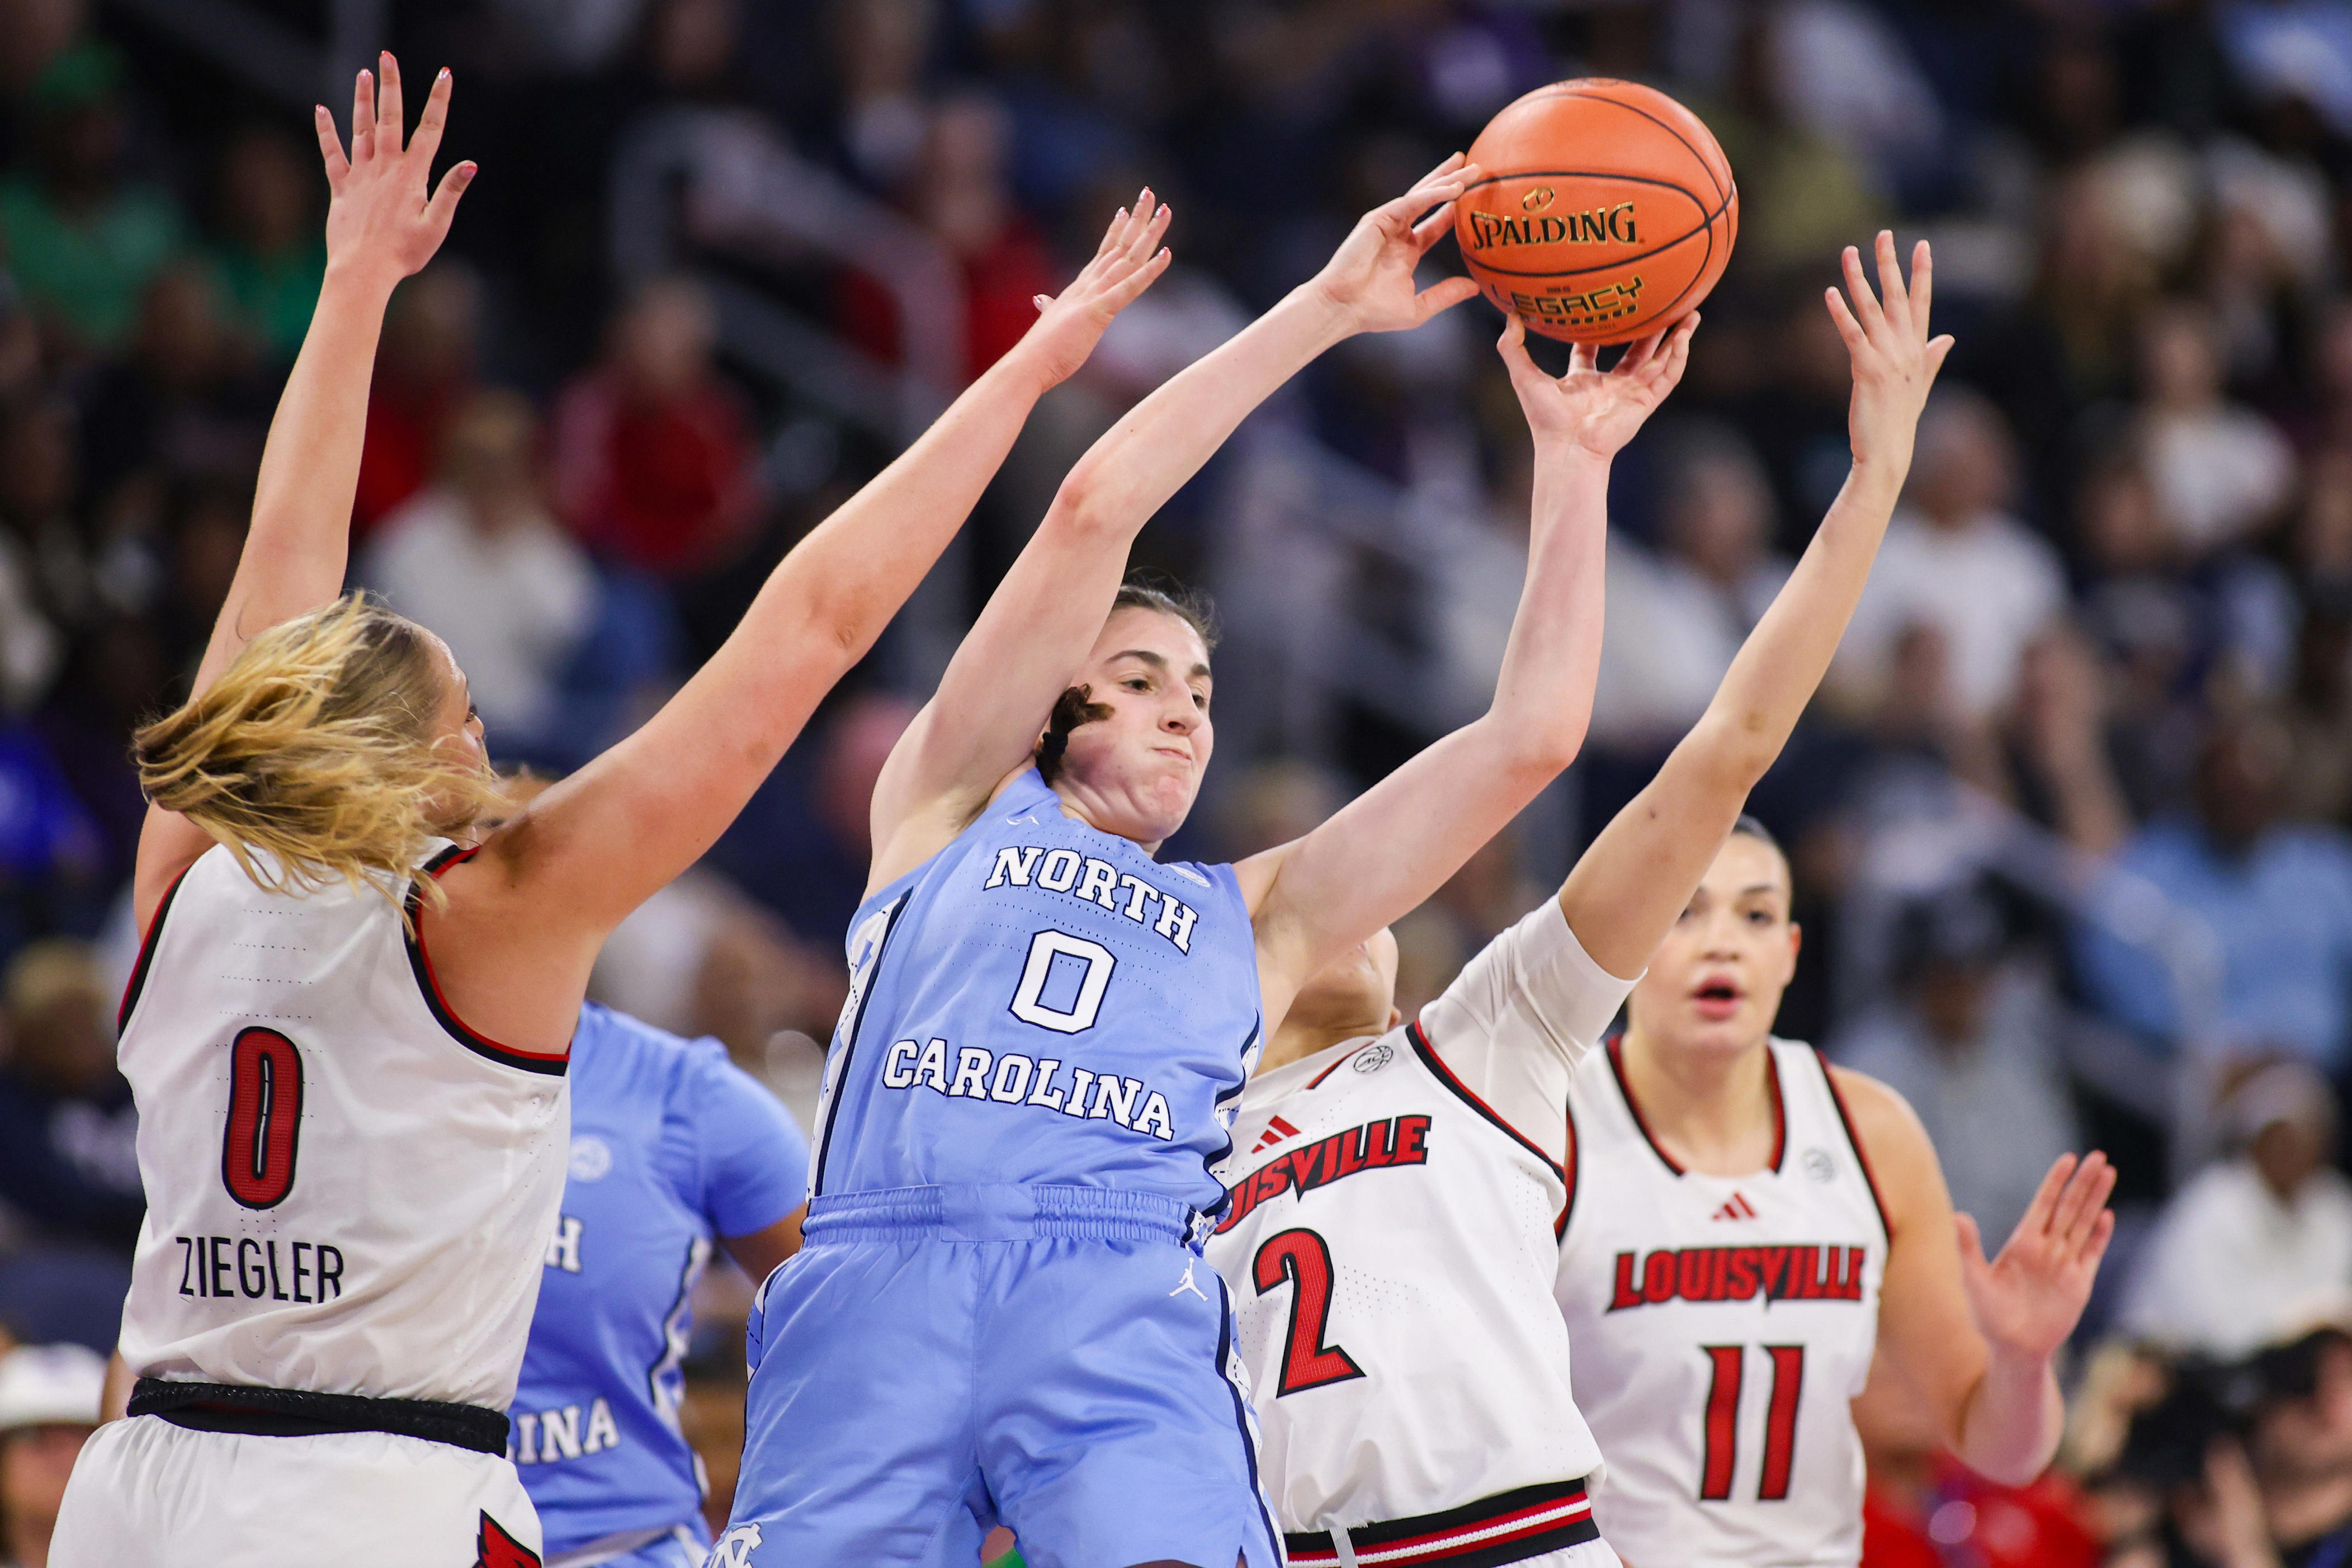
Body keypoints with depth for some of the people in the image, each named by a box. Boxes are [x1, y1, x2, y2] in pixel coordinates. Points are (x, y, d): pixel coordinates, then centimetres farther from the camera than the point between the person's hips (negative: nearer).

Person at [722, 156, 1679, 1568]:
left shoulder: (1252, 920, 28)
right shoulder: (955, 812, 24)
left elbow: (1529, 738, 24)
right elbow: (1095, 511, 15)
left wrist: (1577, 460, 23)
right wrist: (1325, 310, 15)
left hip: (1124, 1319, 1)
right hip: (877, 1292, -1)